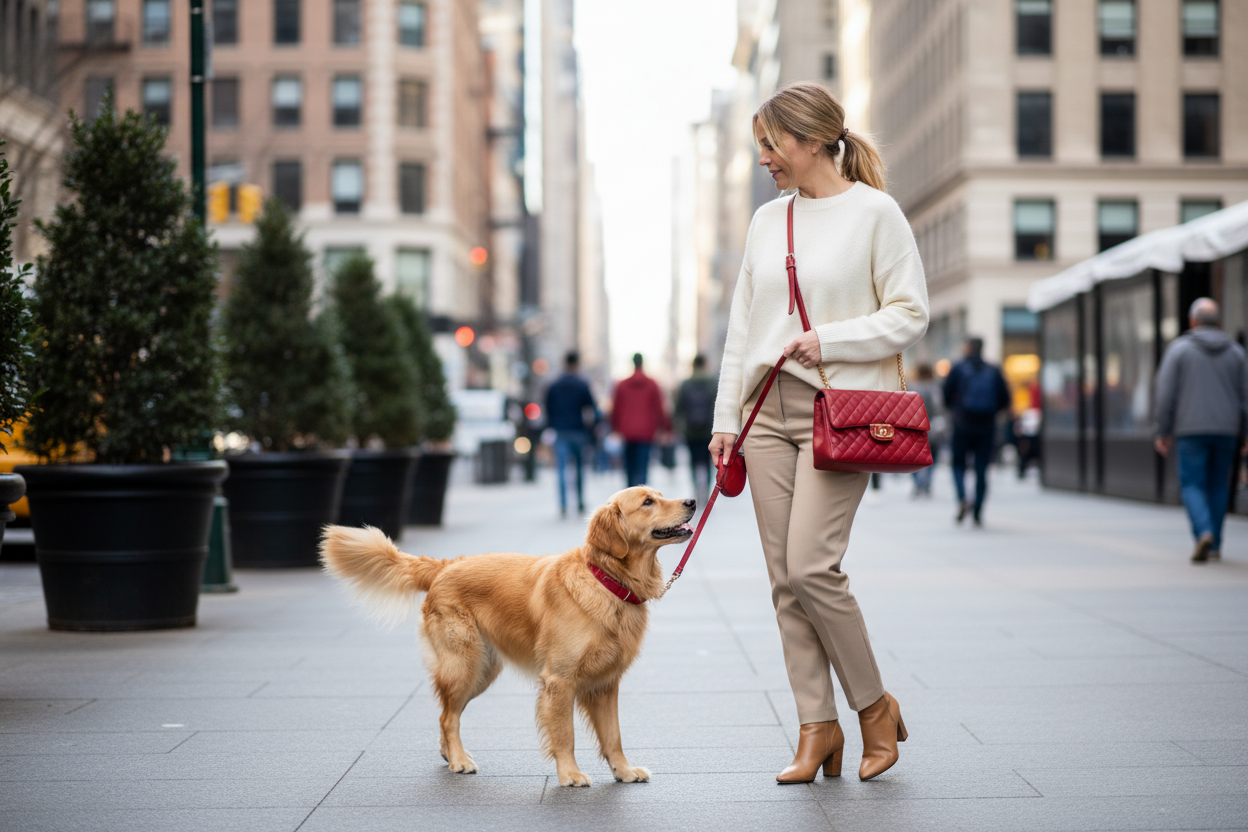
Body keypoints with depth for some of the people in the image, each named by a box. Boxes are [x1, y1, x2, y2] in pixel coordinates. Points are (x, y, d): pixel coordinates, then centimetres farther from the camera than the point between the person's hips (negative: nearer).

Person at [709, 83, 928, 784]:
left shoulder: (874, 212, -3)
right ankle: (818, 726, 9)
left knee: (811, 564, -15)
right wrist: (726, 417, 12)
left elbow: (911, 314, -5)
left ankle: (875, 704, 5)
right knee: (785, 578, 2)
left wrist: (829, 341, -16)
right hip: (769, 409, 6)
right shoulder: (768, 220, 14)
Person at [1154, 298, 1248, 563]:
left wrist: (1163, 433, 0)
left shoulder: (1178, 349, -2)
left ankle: (1204, 533, -23)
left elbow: (1166, 394, -6)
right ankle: (1214, 546, 14)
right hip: (1226, 429, 3)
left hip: (1191, 430, -3)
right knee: (1218, 487, 12)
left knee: (1192, 486, 0)